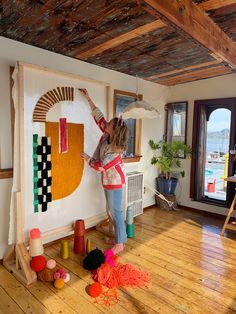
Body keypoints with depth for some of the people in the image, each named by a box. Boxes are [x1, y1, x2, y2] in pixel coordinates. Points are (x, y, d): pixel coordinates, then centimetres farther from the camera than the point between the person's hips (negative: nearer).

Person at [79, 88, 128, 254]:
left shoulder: (116, 150, -26)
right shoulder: (107, 136, -4)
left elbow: (101, 166, -21)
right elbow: (99, 116, 5)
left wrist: (87, 158, -6)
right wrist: (88, 98, 7)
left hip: (115, 181, -9)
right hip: (108, 180, 9)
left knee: (116, 211, 1)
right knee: (113, 210, 18)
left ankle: (120, 244, 16)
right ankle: (120, 237, 34)